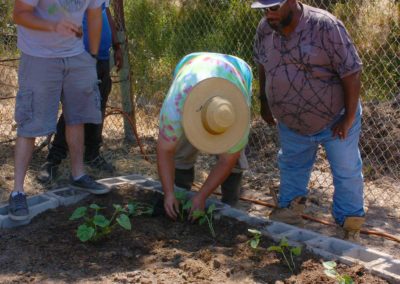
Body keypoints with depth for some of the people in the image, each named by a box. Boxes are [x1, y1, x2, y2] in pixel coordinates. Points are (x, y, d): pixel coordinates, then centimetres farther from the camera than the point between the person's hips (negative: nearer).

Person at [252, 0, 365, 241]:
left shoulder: (325, 27, -28)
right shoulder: (265, 29, -10)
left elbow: (351, 72, -24)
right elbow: (263, 66, 9)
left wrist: (349, 117, -20)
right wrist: (264, 102, 12)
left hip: (335, 119, -5)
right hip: (291, 122, 5)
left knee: (346, 172, 7)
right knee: (291, 167, 21)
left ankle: (351, 226, 23)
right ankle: (291, 210, 41)